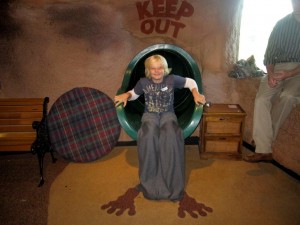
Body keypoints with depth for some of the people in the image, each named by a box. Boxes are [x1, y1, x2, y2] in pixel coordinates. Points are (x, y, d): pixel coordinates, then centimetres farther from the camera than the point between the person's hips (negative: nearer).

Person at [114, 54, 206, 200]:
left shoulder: (172, 79, -3)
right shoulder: (143, 82, 1)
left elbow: (190, 82, 10)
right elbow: (133, 94, 17)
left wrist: (196, 94, -8)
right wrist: (126, 95, -6)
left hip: (167, 114, -1)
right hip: (150, 115, 1)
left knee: (171, 137, -35)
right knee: (149, 137, -34)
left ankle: (172, 182, -21)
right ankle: (150, 182, -21)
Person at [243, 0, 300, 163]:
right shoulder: (282, 24, 9)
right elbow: (269, 54, 8)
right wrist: (270, 73, -11)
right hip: (278, 68, 3)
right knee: (261, 99, -22)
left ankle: (266, 140, -15)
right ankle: (264, 150, -23)